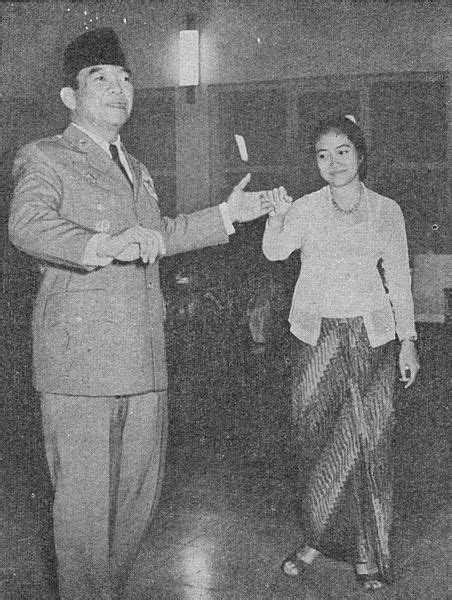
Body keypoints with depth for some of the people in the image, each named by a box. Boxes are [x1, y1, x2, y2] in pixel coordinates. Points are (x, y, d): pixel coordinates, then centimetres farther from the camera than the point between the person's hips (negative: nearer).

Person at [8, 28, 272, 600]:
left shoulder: (135, 169, 23)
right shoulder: (46, 158, -2)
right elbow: (27, 226, -21)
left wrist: (225, 215, 31)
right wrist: (106, 246, -38)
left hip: (144, 360, 8)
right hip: (78, 358, -7)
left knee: (139, 492, 15)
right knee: (84, 500, -2)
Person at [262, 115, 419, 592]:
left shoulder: (386, 211, 4)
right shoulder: (306, 209, 1)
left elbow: (399, 280, 8)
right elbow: (275, 252, -16)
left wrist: (407, 343, 5)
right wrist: (276, 218, -36)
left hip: (371, 337, 0)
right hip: (316, 336, 1)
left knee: (367, 444, 1)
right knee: (314, 440, 5)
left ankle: (367, 553, 14)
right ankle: (318, 538, 22)